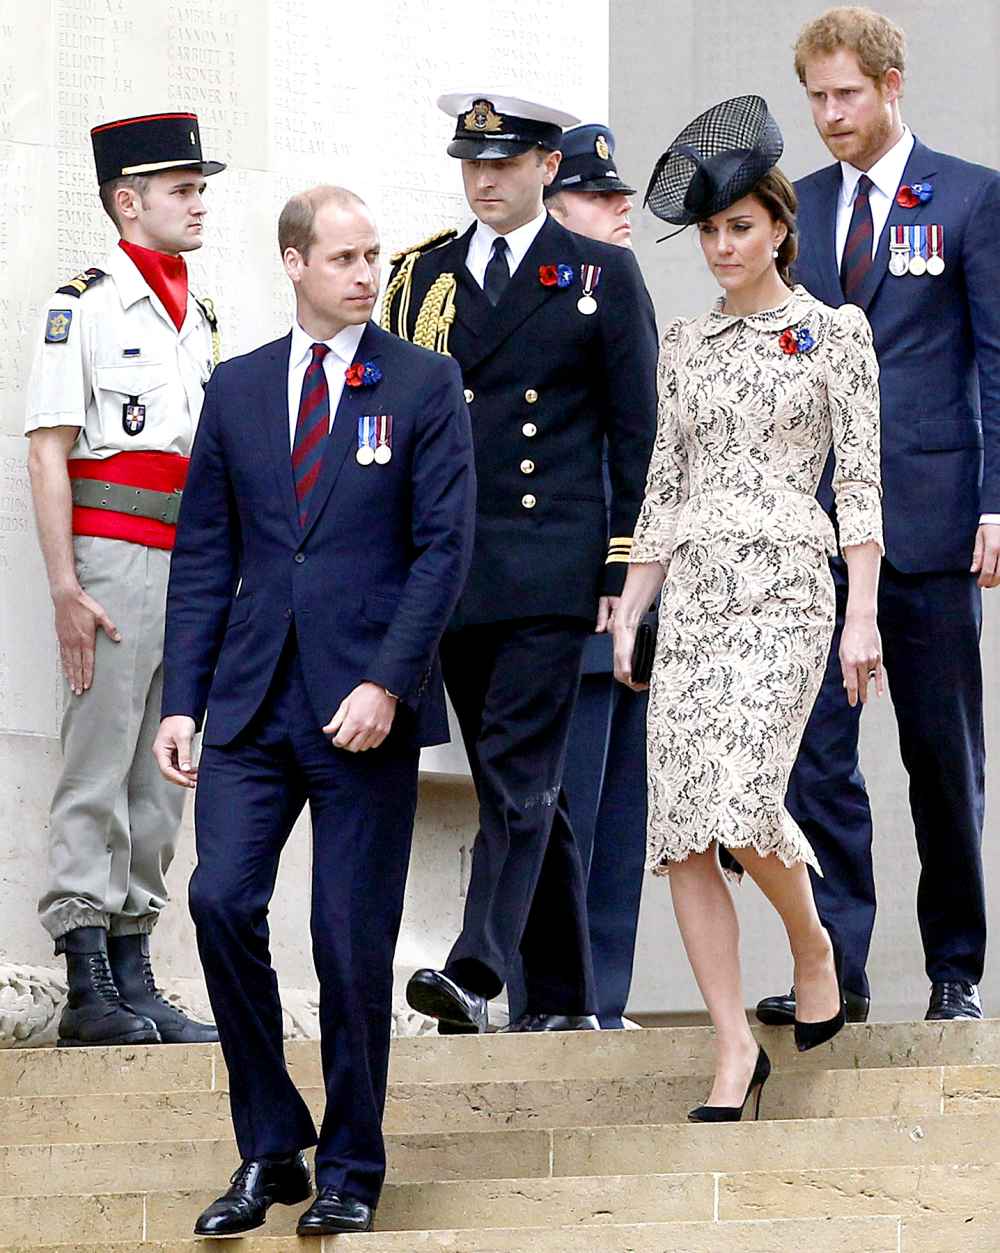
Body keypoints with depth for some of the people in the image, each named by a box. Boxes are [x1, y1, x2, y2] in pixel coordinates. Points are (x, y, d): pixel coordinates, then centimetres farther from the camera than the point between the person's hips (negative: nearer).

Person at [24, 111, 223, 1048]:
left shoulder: (200, 319, 17)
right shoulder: (84, 304, -3)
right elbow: (48, 453, -8)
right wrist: (65, 587, -15)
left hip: (191, 566, 7)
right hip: (112, 556, -7)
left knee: (161, 778, 7)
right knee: (96, 775, -7)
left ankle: (133, 976, 11)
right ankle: (89, 989, -7)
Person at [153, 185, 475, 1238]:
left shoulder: (422, 385, 1)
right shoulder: (237, 390, 11)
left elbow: (443, 546, -4)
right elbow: (204, 556, 11)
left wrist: (387, 684, -14)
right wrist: (181, 701, 4)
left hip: (367, 704, -3)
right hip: (253, 699, 3)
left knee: (353, 939, -1)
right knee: (222, 903, -9)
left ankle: (350, 1169, 14)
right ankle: (269, 1150, 6)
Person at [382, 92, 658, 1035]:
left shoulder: (601, 275, 4)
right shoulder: (422, 275, 13)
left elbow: (636, 432, 3)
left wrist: (623, 568, -4)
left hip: (551, 563, -4)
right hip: (446, 565, 4)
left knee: (519, 767, -14)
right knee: (516, 781, 8)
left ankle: (476, 971, -23)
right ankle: (561, 995, 13)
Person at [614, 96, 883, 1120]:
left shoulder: (834, 332, 4)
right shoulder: (685, 345, 15)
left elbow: (860, 478, 0)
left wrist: (863, 615, -8)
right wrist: (628, 609, 12)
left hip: (783, 584, -5)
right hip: (690, 592, 5)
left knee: (741, 798, -21)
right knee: (682, 827, -6)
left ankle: (813, 946, 9)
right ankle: (734, 1048, -2)